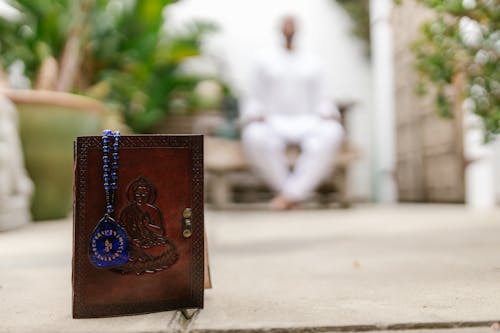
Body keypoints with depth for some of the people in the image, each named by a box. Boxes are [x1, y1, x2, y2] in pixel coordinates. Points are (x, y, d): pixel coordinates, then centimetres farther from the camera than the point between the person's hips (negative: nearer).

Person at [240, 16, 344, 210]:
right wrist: (253, 116, -12)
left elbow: (320, 101, 14)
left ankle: (290, 193, -36)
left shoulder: (311, 63, 21)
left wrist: (329, 114, -9)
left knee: (332, 133, -36)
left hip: (306, 123, 1)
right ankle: (294, 194, -26)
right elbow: (254, 99, 11)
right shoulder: (264, 62, 17)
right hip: (273, 124, -1)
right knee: (255, 137, -39)